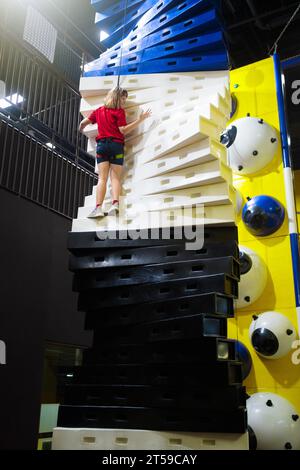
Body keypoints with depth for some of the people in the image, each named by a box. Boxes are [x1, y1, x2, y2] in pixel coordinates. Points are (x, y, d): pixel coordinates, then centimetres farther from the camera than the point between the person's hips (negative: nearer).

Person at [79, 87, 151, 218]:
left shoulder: (99, 110, 17)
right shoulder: (119, 111, 2)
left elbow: (83, 122, 20)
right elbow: (123, 130, -7)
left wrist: (81, 130, 43)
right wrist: (140, 120, -8)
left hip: (101, 145, 3)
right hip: (116, 145, -3)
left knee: (102, 178, -5)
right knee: (115, 178, -2)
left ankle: (98, 208, -19)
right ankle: (115, 204, -22)